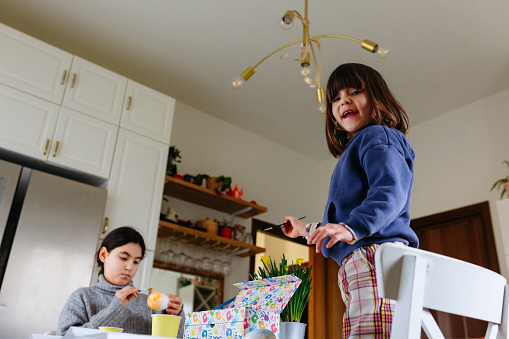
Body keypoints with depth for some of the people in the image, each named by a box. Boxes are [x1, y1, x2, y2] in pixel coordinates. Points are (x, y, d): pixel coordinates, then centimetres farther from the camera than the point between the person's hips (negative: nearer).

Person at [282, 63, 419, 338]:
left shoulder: (378, 137, 4)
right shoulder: (352, 151, 33)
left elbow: (389, 192, -16)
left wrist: (351, 227, -30)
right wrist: (306, 230, 45)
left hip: (377, 256, -10)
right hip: (357, 265, 10)